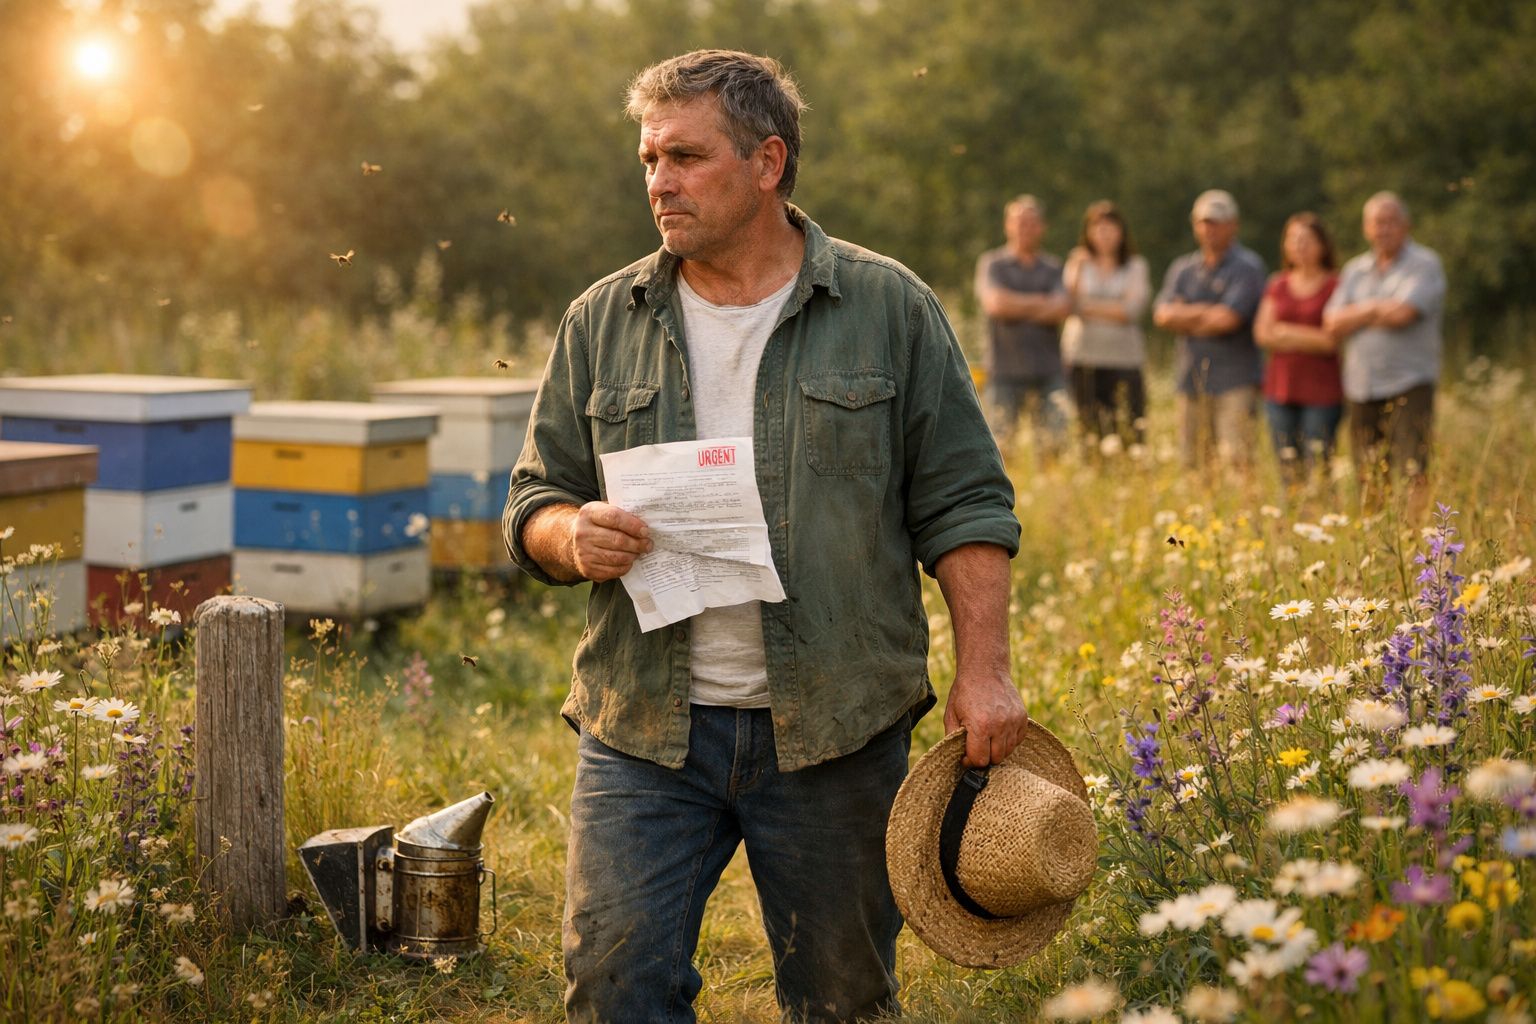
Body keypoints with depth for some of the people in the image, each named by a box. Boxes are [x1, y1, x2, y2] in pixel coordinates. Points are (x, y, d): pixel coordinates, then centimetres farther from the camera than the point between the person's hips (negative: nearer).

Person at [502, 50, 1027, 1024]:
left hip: (834, 729, -1)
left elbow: (964, 505, 1)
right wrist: (574, 534, -11)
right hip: (643, 731, 2)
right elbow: (534, 503, 12)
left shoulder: (890, 309, 2)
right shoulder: (603, 321, 8)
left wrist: (984, 669, -8)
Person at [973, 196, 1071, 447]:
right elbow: (995, 303, -10)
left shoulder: (1052, 267, 13)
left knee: (1058, 441, -6)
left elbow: (1062, 309, -2)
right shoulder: (991, 263, 6)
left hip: (1047, 372, 2)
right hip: (1005, 372, -2)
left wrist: (1017, 307, -4)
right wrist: (1039, 302, 0)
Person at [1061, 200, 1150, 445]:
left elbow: (1132, 310, -4)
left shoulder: (1135, 266, 10)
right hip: (1082, 358, 1)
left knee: (1130, 433, -10)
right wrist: (1077, 270, -9)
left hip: (1124, 360, -1)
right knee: (1089, 432, -4)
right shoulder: (1078, 263, 13)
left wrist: (1090, 309, -1)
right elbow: (1068, 306, 0)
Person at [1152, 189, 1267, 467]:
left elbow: (1227, 319, -13)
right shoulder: (1182, 268, 16)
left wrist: (1184, 316, 2)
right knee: (1193, 462, 3)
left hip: (1234, 383, -5)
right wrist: (1208, 313, -6)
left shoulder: (1247, 267, -1)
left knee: (1236, 460, -15)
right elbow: (1162, 314, 1)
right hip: (1191, 379, 5)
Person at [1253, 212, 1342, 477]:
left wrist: (1286, 332, -2)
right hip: (1280, 388, 4)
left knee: (1317, 469, -9)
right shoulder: (1277, 286, 14)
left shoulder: (1335, 286, -1)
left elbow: (1332, 340, -9)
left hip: (1321, 392, -4)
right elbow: (1262, 333, 5)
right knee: (1288, 471, 3)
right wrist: (1311, 339, -6)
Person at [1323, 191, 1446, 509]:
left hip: (1409, 384, -5)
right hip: (1361, 388, 5)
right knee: (1368, 480, 6)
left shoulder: (1424, 264, 0)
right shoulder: (1355, 270, 17)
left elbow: (1403, 313, -15)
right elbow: (1333, 325, 6)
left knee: (1414, 471, -16)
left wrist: (1357, 314, 1)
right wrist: (1379, 310, -4)